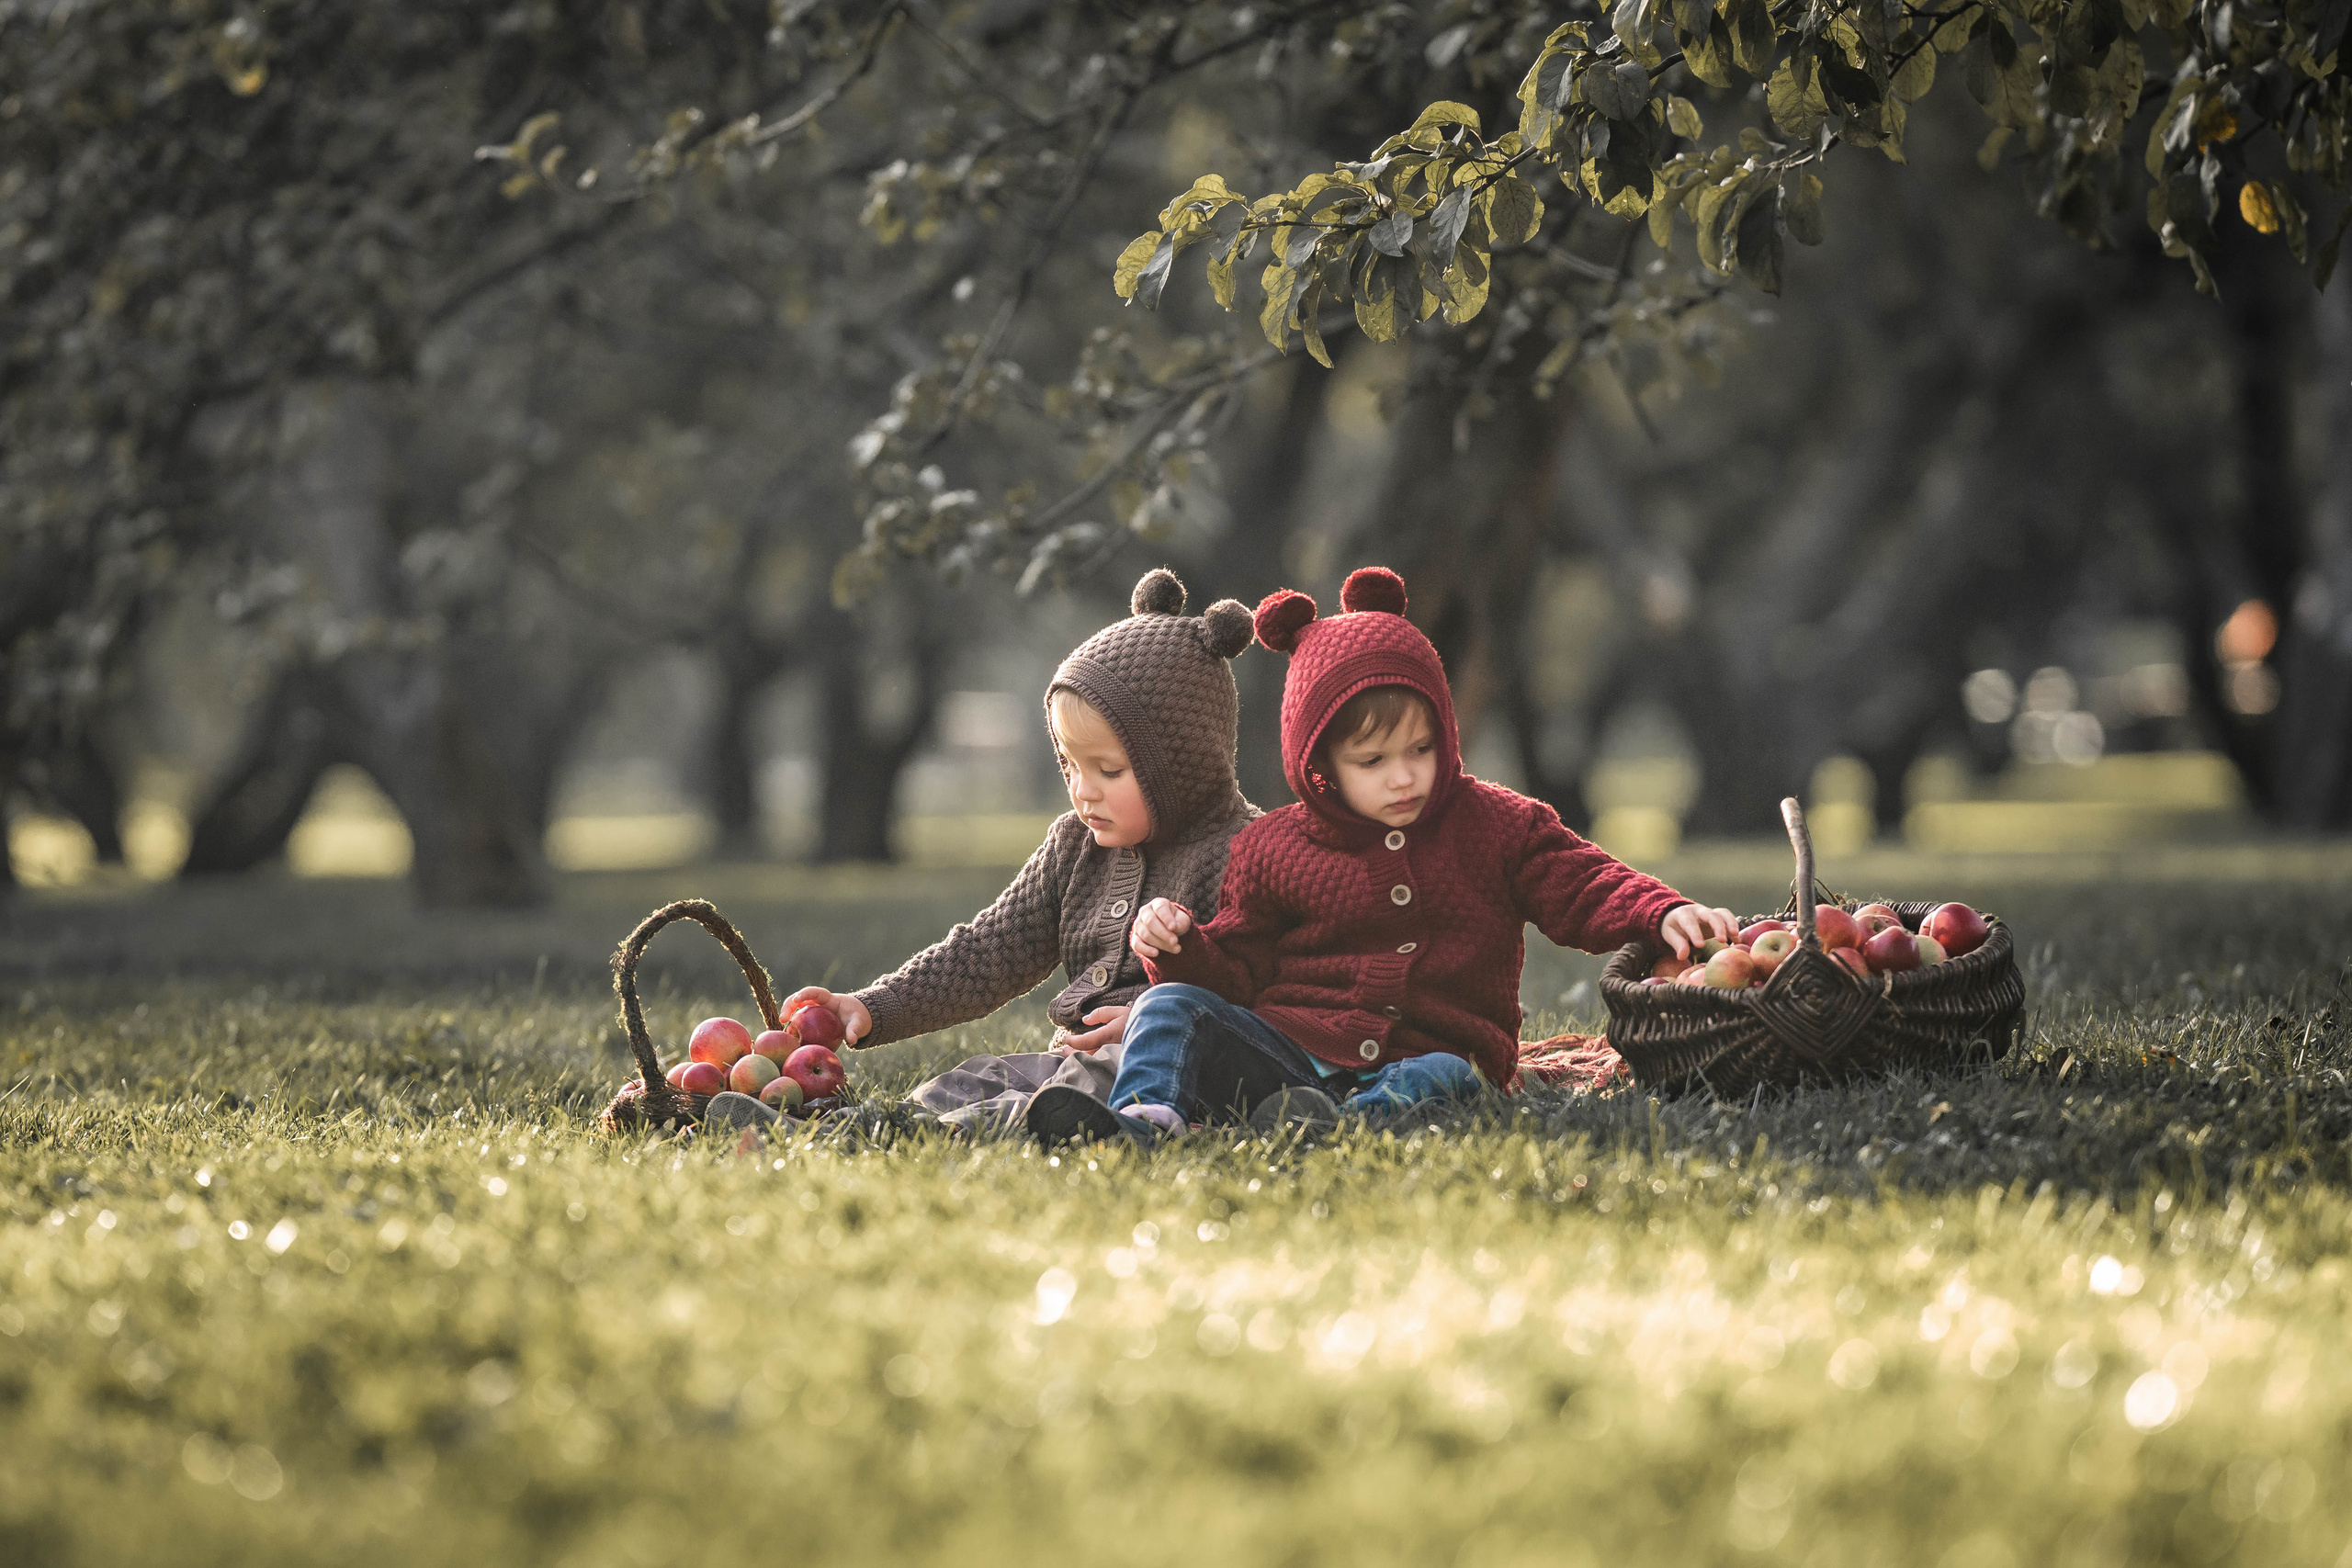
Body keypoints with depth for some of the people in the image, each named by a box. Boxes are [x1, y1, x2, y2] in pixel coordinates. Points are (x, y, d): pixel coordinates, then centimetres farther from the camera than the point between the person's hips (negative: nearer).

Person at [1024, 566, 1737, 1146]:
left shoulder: (1498, 826, 8)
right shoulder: (1273, 850, 10)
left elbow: (1583, 889, 3)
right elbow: (1236, 967, 15)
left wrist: (1664, 914, -17)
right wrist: (1180, 944, -7)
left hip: (1423, 1058, -1)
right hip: (1288, 1051, 2)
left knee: (1447, 1079, -35)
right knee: (1173, 1008, -18)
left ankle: (1331, 1130, -61)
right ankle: (1148, 1114, -45)